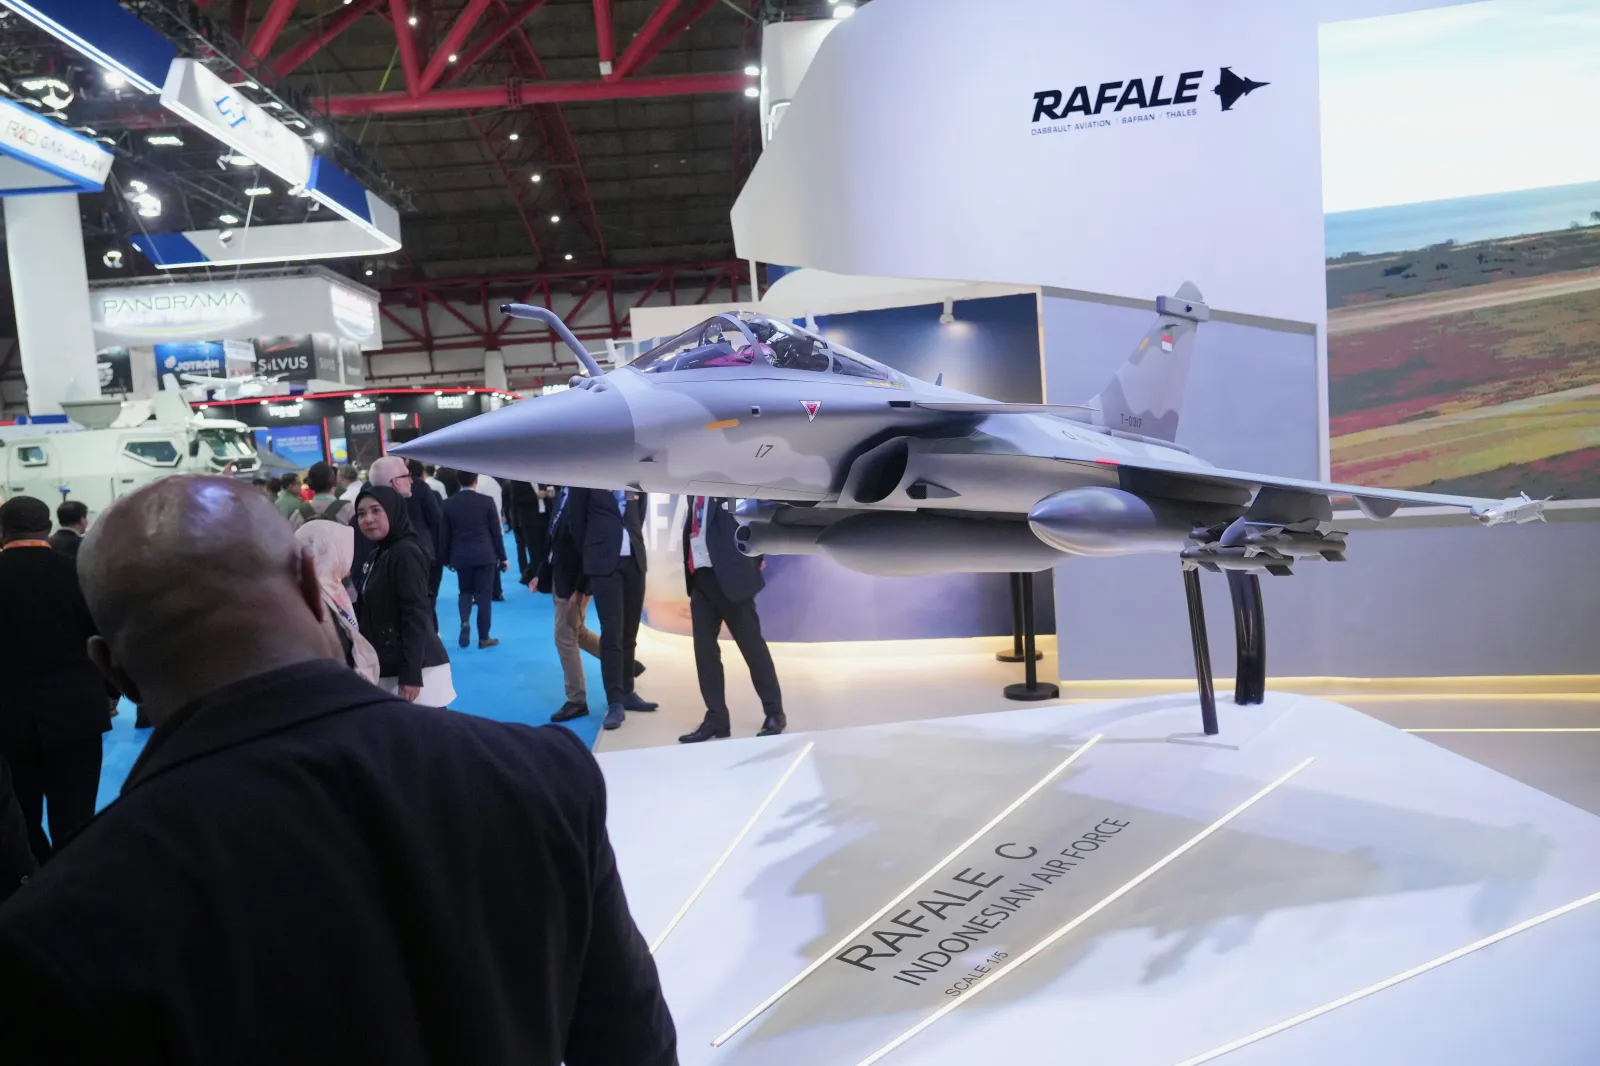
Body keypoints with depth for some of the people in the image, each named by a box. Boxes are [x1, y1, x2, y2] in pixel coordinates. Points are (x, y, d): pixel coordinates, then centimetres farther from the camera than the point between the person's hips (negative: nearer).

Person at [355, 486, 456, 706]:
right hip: (389, 667, 9)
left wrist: (411, 675, -21)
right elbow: (369, 613, 18)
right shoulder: (377, 554, 14)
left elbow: (415, 615, -18)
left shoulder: (406, 553, -13)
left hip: (412, 668, -9)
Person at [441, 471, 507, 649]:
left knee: (465, 591, 19)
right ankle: (484, 637, 6)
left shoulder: (448, 504, -2)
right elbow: (496, 532, -3)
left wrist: (446, 559, 15)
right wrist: (502, 556, 6)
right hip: (485, 555, -2)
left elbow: (444, 535, 3)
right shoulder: (487, 501, -7)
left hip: (460, 556, 2)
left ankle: (465, 622, -6)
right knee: (484, 595, 3)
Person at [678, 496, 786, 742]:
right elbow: (692, 527, 15)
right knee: (704, 649, 4)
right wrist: (688, 568, 4)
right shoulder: (695, 496, 15)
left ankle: (774, 713, 13)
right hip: (700, 578, 6)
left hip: (730, 575, -6)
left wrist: (754, 559, -12)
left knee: (752, 646, 2)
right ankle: (716, 718, 12)